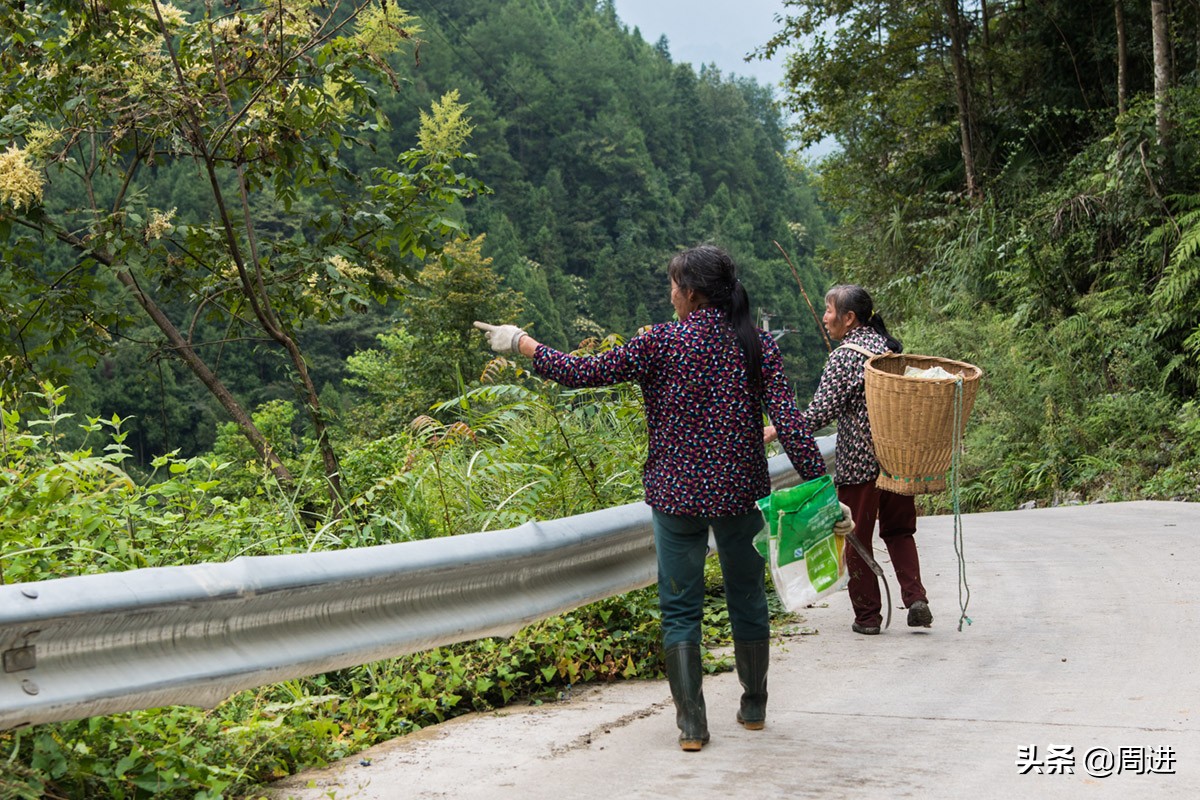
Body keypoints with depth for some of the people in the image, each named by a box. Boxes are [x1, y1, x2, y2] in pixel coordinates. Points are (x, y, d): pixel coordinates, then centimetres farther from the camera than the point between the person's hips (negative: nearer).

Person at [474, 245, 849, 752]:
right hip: (743, 494, 3)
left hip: (676, 495, -2)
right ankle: (754, 707, 32)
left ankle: (692, 723, 6)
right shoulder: (759, 346, -3)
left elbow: (585, 373, -6)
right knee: (747, 597, 19)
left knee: (680, 608, 8)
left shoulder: (661, 343, -9)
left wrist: (521, 343, 6)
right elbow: (790, 423, -9)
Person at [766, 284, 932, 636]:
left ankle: (867, 615, 11)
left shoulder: (844, 357, -14)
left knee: (857, 539, 6)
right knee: (899, 531, 18)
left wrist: (778, 430, -12)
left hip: (858, 463, -6)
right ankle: (916, 598, 3)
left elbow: (821, 412, -18)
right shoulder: (891, 346, 7)